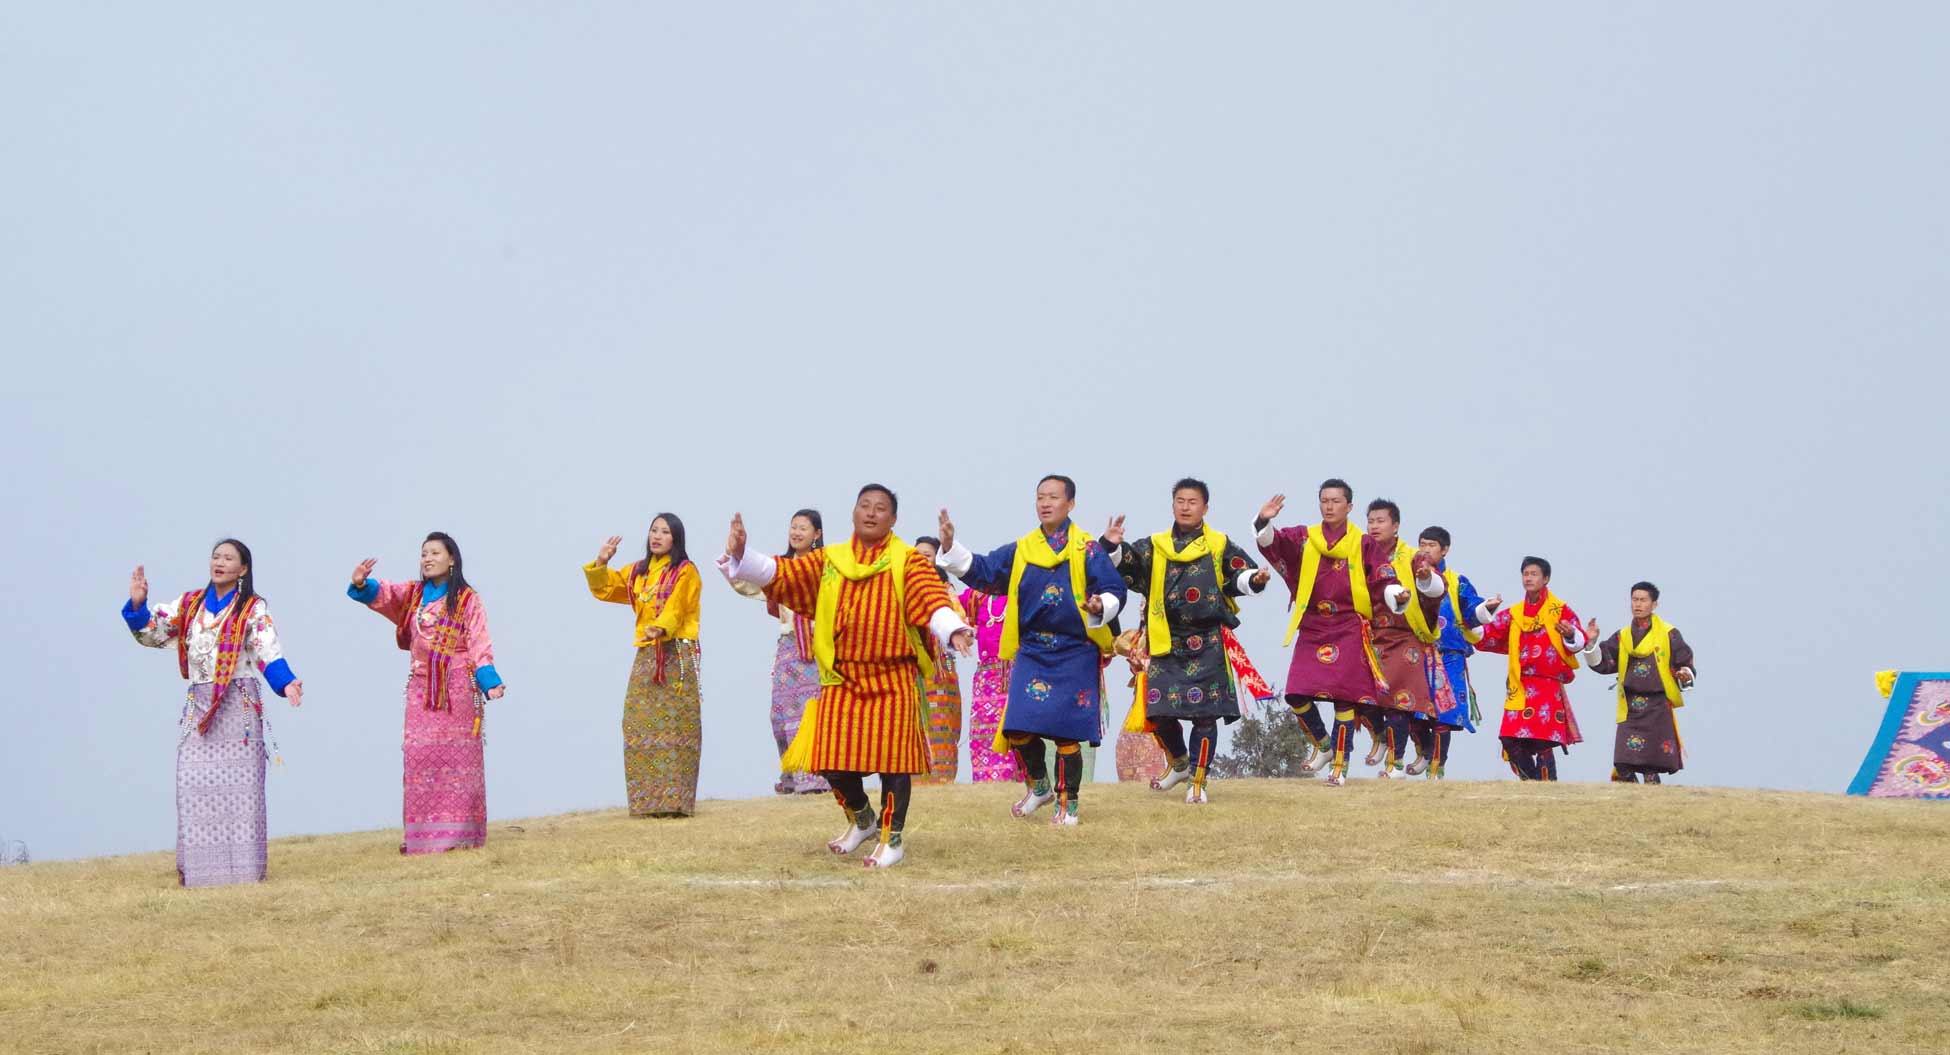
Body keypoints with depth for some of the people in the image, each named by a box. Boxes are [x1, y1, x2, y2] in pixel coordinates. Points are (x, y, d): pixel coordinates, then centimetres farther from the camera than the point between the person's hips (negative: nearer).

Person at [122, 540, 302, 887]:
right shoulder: (189, 605, 12)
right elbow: (152, 631, 11)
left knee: (238, 784, -5)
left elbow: (269, 653, -12)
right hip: (198, 705, 4)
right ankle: (198, 869, 0)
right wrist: (138, 604, -7)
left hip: (238, 705, -4)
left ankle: (243, 868, -3)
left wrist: (286, 683, -29)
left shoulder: (253, 609, 0)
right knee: (194, 785, -3)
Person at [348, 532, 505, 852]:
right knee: (420, 754, -2)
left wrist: (490, 682, -16)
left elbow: (479, 646, -3)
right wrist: (360, 584, -26)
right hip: (421, 689, 3)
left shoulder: (468, 600, 2)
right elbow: (380, 594, -4)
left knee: (457, 755, -4)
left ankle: (460, 832, -4)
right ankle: (422, 835, -2)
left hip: (457, 688, -3)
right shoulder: (412, 594, 12)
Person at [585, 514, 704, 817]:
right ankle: (648, 801, 2)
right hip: (646, 655, 6)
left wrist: (661, 627, -36)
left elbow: (676, 606, -17)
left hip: (677, 655, -6)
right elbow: (604, 589, 18)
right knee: (640, 726, -1)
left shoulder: (686, 572, -2)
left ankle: (675, 800, -11)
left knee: (674, 726, -9)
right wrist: (601, 563, 1)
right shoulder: (637, 572, 17)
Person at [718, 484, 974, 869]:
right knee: (834, 758, 3)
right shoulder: (829, 560, 9)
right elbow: (779, 574, 0)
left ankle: (892, 838, 13)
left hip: (893, 678, -3)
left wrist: (953, 630, -37)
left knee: (892, 757, -2)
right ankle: (861, 818, 31)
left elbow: (931, 599, -17)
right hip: (842, 678, 3)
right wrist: (741, 555, -18)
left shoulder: (908, 562, -2)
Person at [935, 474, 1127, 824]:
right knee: (1020, 729, -4)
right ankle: (1039, 787, 22)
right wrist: (950, 546, -8)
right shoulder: (1020, 550, 9)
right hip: (1032, 653, 3)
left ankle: (1068, 802, 15)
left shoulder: (1086, 549, -4)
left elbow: (1114, 590, -8)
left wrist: (1101, 606, -29)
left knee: (1067, 734, -1)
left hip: (1075, 654, -3)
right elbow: (981, 571, 4)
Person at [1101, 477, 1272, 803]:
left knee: (1204, 713, -3)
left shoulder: (1220, 547, 5)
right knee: (1159, 711, 3)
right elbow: (1124, 564, 1)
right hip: (1166, 642, 2)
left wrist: (1255, 579, -24)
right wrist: (1112, 546, -20)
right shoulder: (1154, 547, 9)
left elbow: (1240, 573, -2)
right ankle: (1179, 763, 30)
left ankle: (1198, 780, 8)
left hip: (1207, 644, -2)